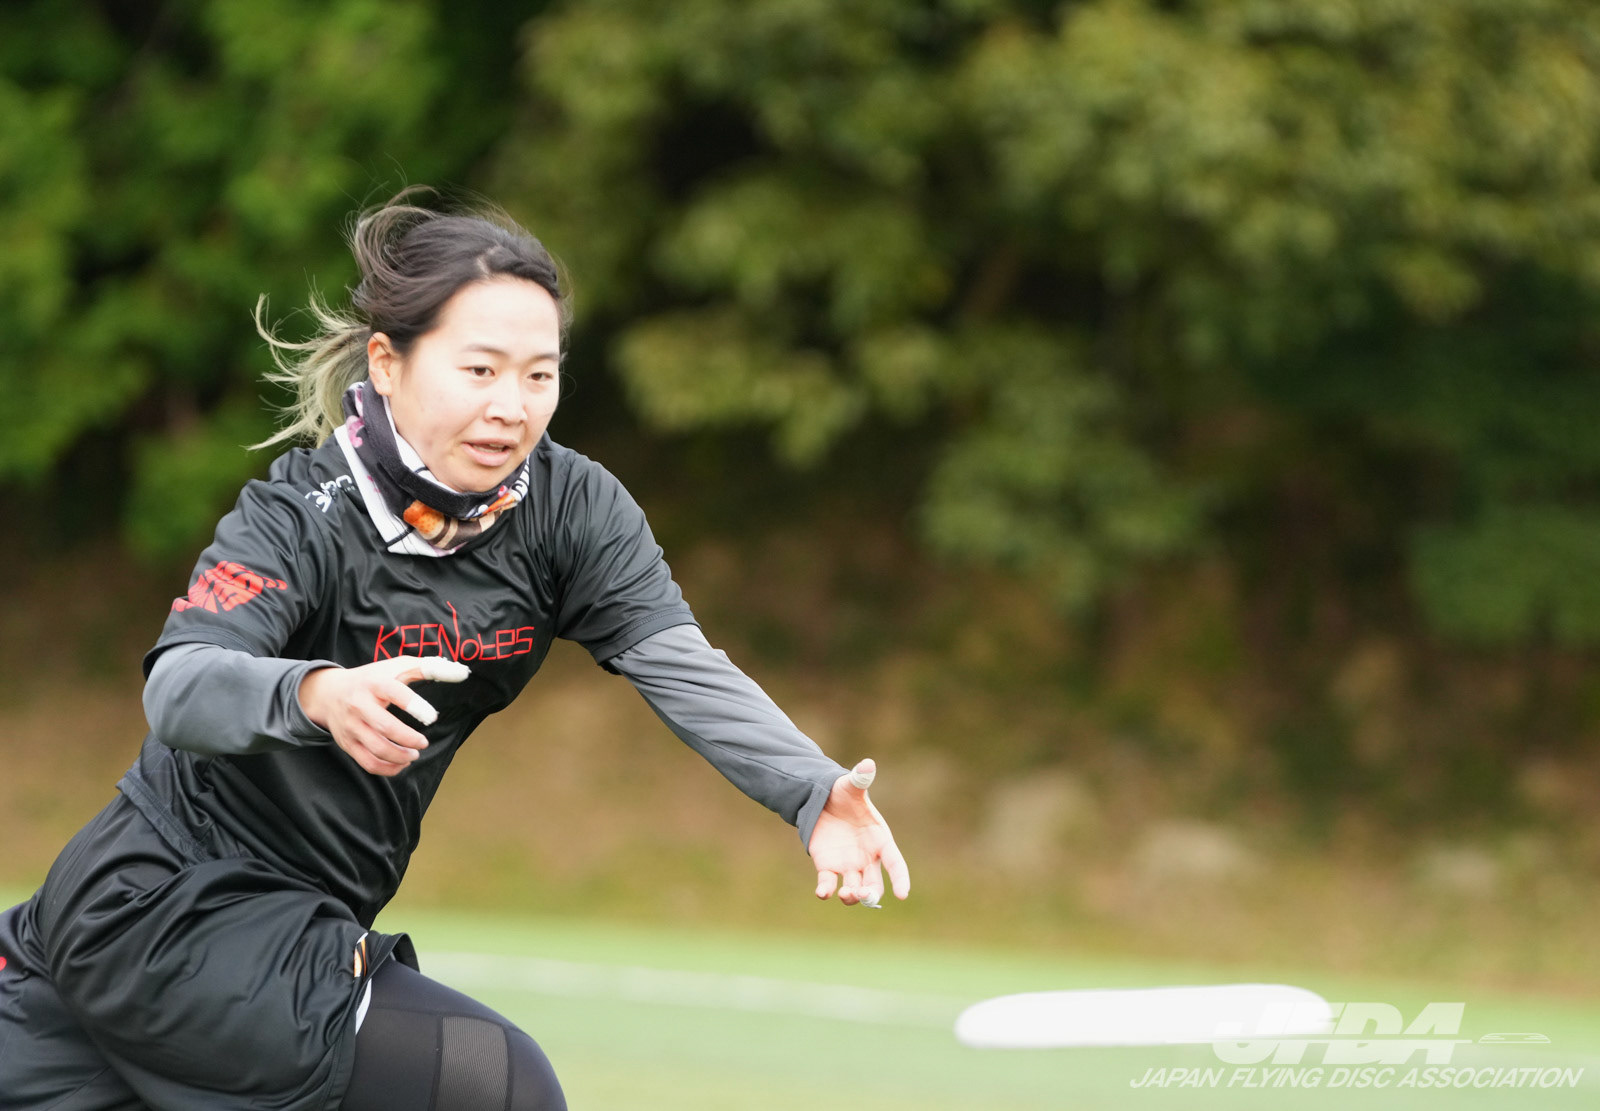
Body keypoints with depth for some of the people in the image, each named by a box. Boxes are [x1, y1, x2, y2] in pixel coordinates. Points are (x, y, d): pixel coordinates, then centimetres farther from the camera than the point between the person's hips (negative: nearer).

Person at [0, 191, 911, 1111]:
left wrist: (812, 793, -36)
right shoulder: (305, 518, -20)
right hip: (167, 919, -7)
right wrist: (316, 696, -57)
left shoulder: (570, 508, -5)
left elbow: (682, 665, -18)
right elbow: (179, 688, -36)